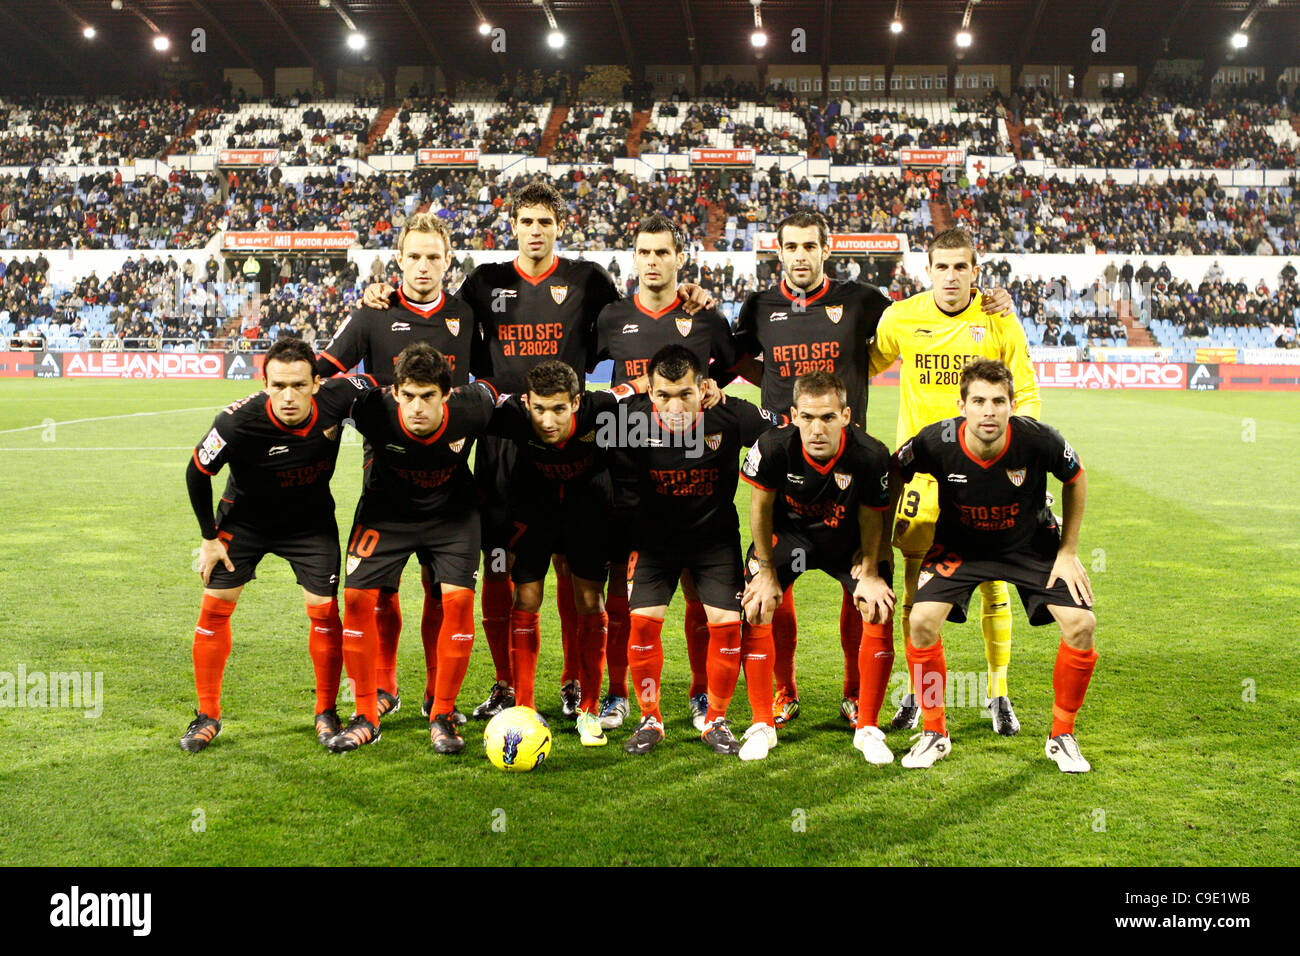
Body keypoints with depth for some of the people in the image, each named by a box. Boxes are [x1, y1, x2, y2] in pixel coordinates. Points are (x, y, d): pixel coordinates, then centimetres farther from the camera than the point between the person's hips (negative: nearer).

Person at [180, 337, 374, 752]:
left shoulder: (339, 396, -29)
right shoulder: (238, 422, -33)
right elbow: (197, 473, -14)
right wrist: (209, 538, -7)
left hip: (311, 519, 1)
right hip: (245, 518, -1)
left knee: (324, 609, -6)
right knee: (215, 606, -3)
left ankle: (326, 713, 14)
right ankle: (207, 715, 15)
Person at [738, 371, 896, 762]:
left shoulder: (870, 455, -31)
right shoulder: (773, 446, -31)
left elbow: (871, 520, -12)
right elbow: (761, 506, -13)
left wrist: (869, 573, -4)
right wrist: (766, 571, -6)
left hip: (848, 539, 0)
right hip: (788, 531, 0)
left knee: (879, 612, -13)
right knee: (756, 608, -13)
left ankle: (868, 728, 5)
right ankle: (762, 725, 3)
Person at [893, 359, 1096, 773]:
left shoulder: (1038, 439, -28)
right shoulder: (935, 442, -28)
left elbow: (1075, 479, -6)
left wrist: (1068, 551, -3)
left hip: (1032, 544, 1)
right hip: (959, 545, 0)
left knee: (1081, 625, -15)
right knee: (922, 620, -21)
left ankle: (1062, 736, 9)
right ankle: (935, 733, 2)